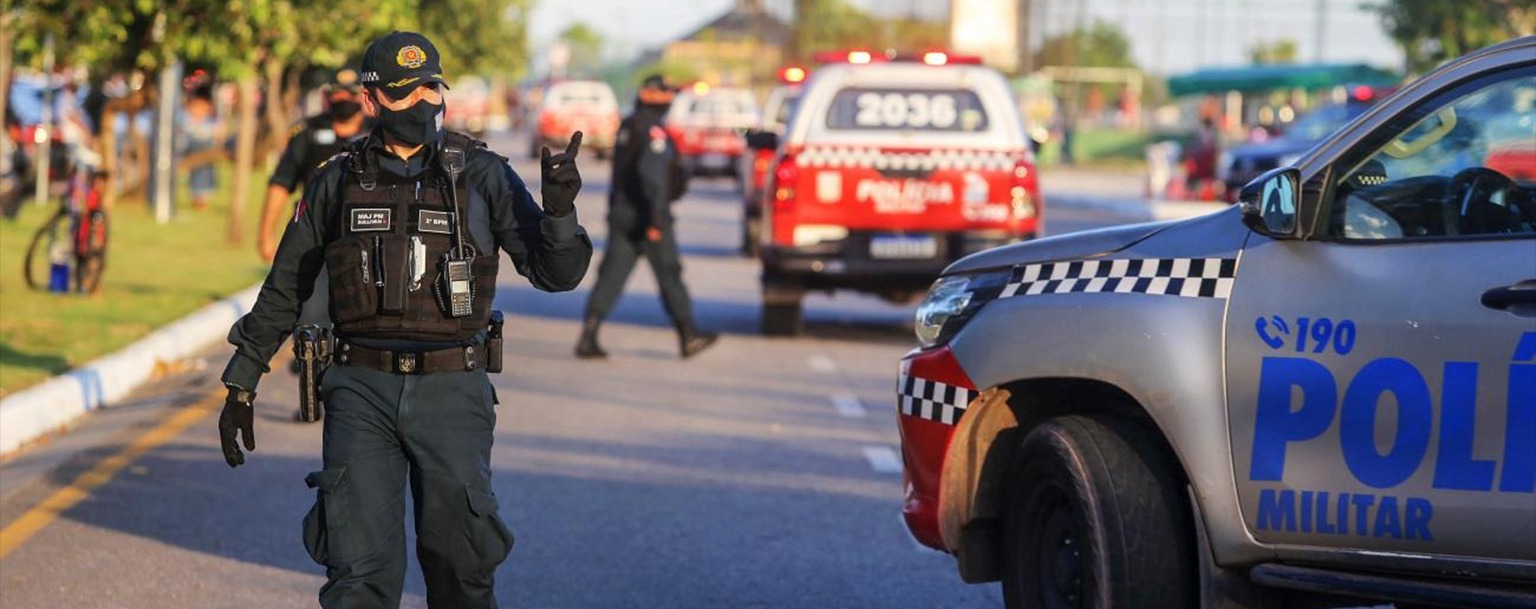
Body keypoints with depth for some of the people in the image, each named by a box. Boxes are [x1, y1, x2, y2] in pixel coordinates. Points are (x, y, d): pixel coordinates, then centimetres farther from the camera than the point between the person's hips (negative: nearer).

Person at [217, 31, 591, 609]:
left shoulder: (482, 176, 1)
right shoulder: (338, 182, 4)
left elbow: (556, 273, -3)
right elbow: (283, 290, 13)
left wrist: (560, 210, -23)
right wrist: (241, 384, 13)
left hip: (452, 393, 0)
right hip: (362, 392, 0)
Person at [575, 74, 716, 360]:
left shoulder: (627, 126, 13)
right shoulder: (655, 131, -14)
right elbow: (653, 173, -24)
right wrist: (658, 218, -27)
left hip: (621, 212, 7)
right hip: (647, 216, -7)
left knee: (611, 275, 1)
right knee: (669, 275, 5)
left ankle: (588, 337, -11)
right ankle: (689, 337, 15)